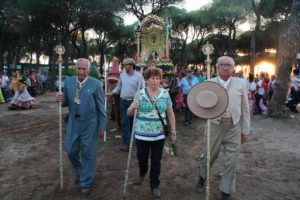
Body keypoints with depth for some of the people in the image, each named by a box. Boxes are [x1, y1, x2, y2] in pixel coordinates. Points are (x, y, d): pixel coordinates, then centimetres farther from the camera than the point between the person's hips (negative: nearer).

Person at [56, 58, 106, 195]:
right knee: (71, 150, 14)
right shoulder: (68, 82, 0)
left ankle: (86, 182, 26)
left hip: (89, 124, -4)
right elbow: (66, 102, 8)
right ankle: (79, 171, 45)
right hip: (73, 123, 4)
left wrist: (102, 125, -6)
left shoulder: (96, 84, -11)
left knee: (88, 153, 7)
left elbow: (101, 107, -7)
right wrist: (61, 99, -15)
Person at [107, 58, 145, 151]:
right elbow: (119, 87, 18)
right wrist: (112, 93, 5)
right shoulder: (122, 75, 7)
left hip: (134, 101, -3)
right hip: (123, 101, 3)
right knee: (125, 122, -1)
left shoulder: (138, 76, -7)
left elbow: (143, 89, -7)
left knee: (132, 122, 10)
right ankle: (127, 143, 0)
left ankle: (130, 141, 28)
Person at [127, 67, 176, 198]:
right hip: (142, 134, 0)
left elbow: (170, 114, 6)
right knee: (142, 158, 14)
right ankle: (142, 173, 48)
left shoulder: (165, 94, -1)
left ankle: (155, 185, 30)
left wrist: (173, 132, 5)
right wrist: (133, 107, -22)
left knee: (156, 161, 9)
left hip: (159, 134, 1)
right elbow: (129, 113, 0)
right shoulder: (140, 94, -4)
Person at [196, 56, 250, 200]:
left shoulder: (241, 83, 2)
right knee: (208, 155, 15)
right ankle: (202, 177, 45)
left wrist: (245, 130, 5)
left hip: (234, 127, 1)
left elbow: (245, 108, 5)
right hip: (215, 126, -1)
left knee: (231, 162, 8)